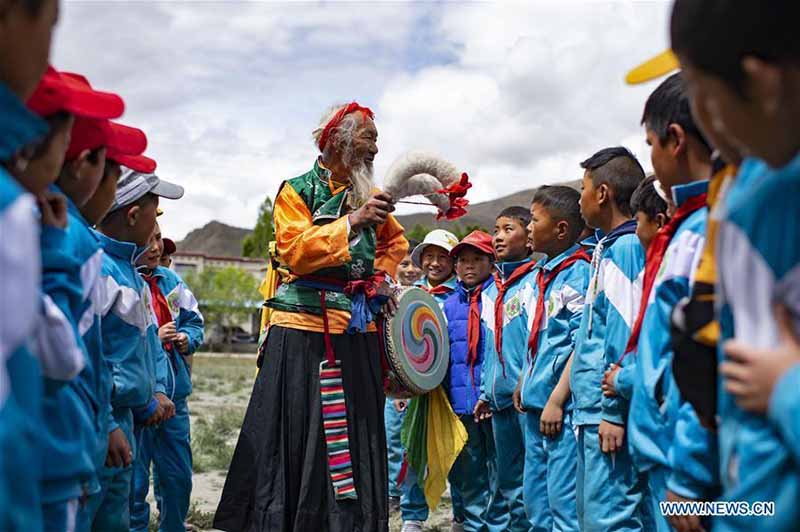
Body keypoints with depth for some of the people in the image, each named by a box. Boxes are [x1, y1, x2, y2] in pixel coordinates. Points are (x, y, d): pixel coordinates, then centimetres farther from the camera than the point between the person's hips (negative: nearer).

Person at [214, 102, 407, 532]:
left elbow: (394, 242, 31)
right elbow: (295, 250, -15)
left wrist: (382, 280, 15)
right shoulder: (297, 190, -1)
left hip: (357, 329, 6)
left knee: (357, 432, 6)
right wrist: (352, 221, -21)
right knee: (294, 434, -4)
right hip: (304, 327, -5)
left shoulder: (368, 195, 15)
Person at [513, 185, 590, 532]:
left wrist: (556, 400, -18)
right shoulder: (541, 273, 15)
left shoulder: (578, 272, -10)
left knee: (564, 501, -6)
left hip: (562, 407, -9)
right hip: (536, 404, 9)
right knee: (536, 500, 15)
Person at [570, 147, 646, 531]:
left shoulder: (625, 248, -12)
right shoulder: (610, 247, 17)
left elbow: (627, 335, -19)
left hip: (608, 411, -10)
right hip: (593, 410, 10)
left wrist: (615, 412, -19)